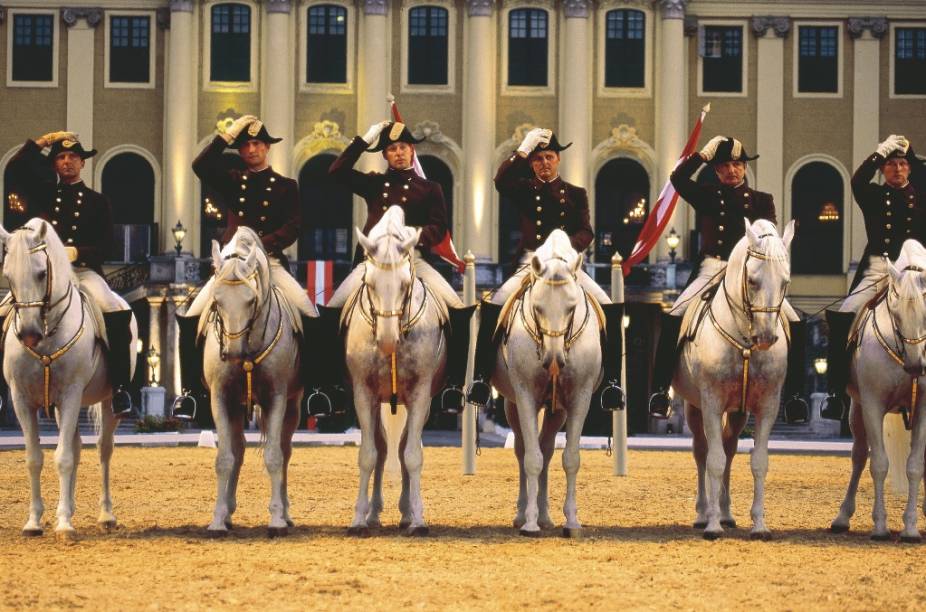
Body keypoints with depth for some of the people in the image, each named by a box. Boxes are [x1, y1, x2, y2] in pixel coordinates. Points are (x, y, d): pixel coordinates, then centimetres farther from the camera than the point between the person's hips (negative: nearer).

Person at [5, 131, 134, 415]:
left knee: (117, 313, -29)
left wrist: (77, 252, -15)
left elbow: (105, 245, 3)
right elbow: (15, 168, 3)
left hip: (84, 271, -2)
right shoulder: (43, 195, 16)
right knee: (7, 313, -21)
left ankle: (120, 388, -28)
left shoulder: (97, 202, 12)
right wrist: (41, 142, 1)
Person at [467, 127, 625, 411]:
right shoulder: (525, 190, 12)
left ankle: (611, 381, -15)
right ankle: (481, 378, -16)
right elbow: (501, 182, -10)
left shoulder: (575, 194, 13)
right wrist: (523, 150, -15)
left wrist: (567, 245, -18)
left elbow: (586, 232, 3)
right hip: (531, 264, -1)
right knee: (491, 309, -23)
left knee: (611, 311, -19)